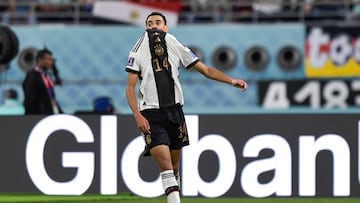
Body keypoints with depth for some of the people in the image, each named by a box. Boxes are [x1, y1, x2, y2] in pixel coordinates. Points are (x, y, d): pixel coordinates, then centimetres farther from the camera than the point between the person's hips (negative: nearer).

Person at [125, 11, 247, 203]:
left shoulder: (176, 47, 8)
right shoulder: (138, 51, 2)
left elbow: (206, 70, 10)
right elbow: (130, 88, 1)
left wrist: (231, 81, -2)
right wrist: (137, 116, -11)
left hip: (174, 110, 3)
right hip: (151, 114, -3)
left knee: (174, 166, 9)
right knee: (165, 165, -16)